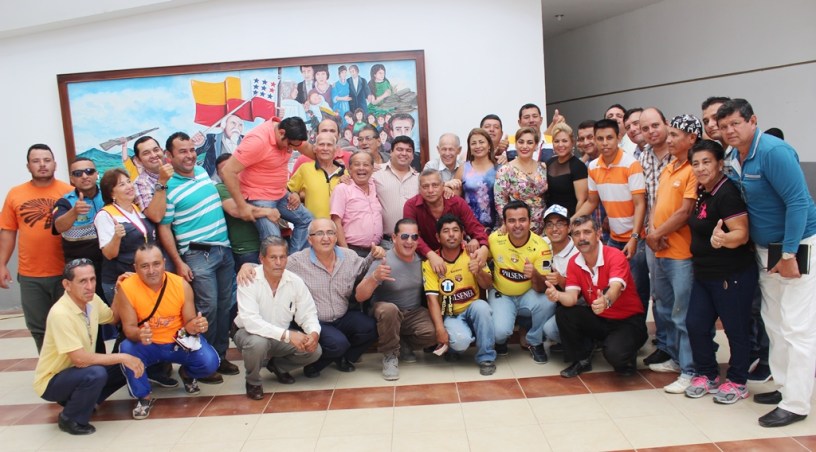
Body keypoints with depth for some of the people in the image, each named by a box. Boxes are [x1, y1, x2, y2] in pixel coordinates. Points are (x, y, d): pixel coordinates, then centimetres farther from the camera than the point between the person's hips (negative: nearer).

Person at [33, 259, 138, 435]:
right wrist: (122, 357, -27)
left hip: (79, 371, 8)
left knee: (125, 368, -3)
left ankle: (77, 400, 11)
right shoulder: (60, 314, -30)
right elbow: (80, 359, -34)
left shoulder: (91, 300, -6)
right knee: (96, 373, -34)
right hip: (52, 381, -8)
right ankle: (70, 419, -7)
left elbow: (114, 318, 14)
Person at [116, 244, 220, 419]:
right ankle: (144, 397, -5)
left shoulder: (181, 284, -14)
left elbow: (189, 321, -7)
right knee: (127, 349, -33)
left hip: (178, 342, 0)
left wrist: (195, 325, -33)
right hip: (146, 345, 0)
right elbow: (128, 328, -15)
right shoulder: (126, 288, -18)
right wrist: (139, 334, -40)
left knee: (210, 362, -23)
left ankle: (187, 374, 18)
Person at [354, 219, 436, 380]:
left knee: (433, 332, -24)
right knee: (389, 309, -36)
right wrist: (375, 277, -43)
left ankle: (404, 346, 8)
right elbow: (359, 297, -25)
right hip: (386, 313, -3)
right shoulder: (383, 261, -19)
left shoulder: (421, 259, -6)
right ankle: (390, 355, -12)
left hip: (414, 313, 3)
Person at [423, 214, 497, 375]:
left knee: (481, 306, -33)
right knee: (460, 340, -32)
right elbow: (432, 299, -14)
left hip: (473, 309, 2)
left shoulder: (473, 254, -4)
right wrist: (440, 329, -25)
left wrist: (479, 272, -28)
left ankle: (486, 357, -14)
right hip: (450, 315, -2)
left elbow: (488, 286, -5)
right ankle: (452, 347, 7)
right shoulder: (430, 262, -9)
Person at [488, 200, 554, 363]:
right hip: (501, 295, 0)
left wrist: (535, 275, -44)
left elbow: (542, 288, -23)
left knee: (548, 303, -32)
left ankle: (535, 342, -1)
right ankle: (500, 340, 15)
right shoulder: (494, 239, -16)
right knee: (500, 331, -27)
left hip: (527, 295, 0)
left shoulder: (541, 247, -21)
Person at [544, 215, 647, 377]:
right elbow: (571, 297, -15)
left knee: (615, 353, -33)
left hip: (628, 320, -5)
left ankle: (626, 359, 8)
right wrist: (557, 295, -40)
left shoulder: (615, 256, -20)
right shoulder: (574, 263, -5)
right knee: (563, 312, -20)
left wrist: (606, 301, -62)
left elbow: (615, 288, -38)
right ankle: (582, 359, 2)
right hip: (598, 319, 5)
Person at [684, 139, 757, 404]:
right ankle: (707, 375, 26)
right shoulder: (702, 192, 7)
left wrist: (723, 239, -45)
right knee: (695, 325, 9)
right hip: (704, 274, 8)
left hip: (732, 276, -8)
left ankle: (737, 383, 23)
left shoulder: (727, 193, -19)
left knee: (736, 329, 6)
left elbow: (741, 234, -26)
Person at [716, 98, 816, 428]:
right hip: (765, 248, 8)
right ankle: (784, 386, 27)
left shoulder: (773, 151, -20)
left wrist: (789, 254, -20)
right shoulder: (735, 157, 4)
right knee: (774, 322, 14)